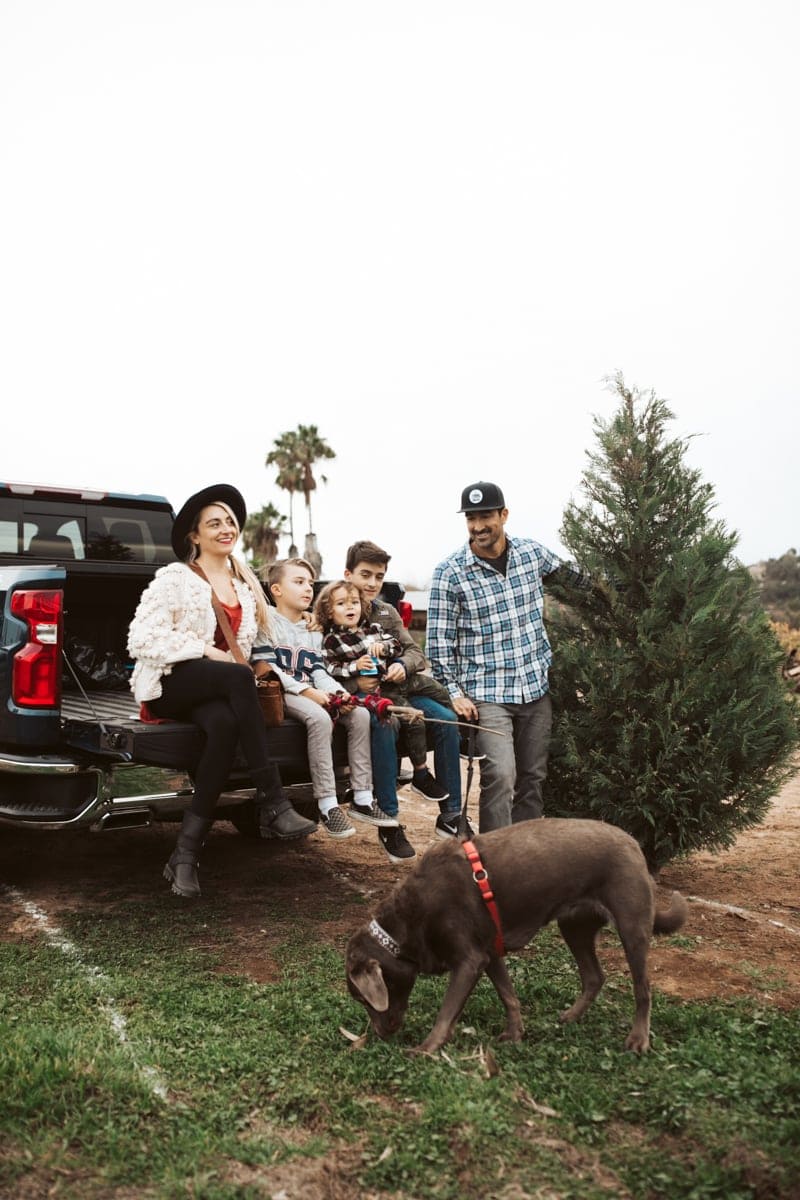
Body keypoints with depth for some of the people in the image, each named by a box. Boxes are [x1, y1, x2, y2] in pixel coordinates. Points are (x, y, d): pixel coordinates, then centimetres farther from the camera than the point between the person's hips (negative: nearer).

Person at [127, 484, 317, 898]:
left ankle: (186, 851, -31)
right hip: (169, 683, -4)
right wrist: (205, 651, -18)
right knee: (238, 676, -37)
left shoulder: (246, 584, 15)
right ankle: (273, 805, -36)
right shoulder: (175, 577, -2)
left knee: (226, 723, -35)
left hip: (217, 690, 4)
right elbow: (142, 638, -11)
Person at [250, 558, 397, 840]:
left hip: (311, 693, 7)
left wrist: (338, 692, -8)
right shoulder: (268, 621, -3)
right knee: (319, 718, -35)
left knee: (360, 715, -15)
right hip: (281, 693, -7)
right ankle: (328, 806, -31)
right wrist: (306, 692, -21)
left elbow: (318, 670, 13)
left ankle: (363, 798, -12)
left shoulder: (312, 628, 20)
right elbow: (266, 668, -13)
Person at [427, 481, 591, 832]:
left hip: (535, 688, 5)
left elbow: (578, 580, 21)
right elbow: (439, 641, -5)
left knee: (532, 779, 10)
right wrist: (455, 692, -11)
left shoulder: (532, 552, 3)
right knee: (500, 775, -18)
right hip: (486, 694, -4)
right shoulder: (450, 573, -7)